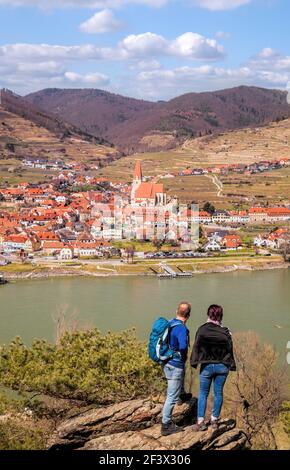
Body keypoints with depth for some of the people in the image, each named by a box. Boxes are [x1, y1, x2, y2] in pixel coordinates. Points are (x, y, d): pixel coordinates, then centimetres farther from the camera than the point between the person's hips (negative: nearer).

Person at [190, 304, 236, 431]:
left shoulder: (202, 330, -9)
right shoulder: (225, 332, -6)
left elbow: (196, 347, -7)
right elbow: (229, 350, -1)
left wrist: (194, 362, 3)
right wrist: (231, 365, 9)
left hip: (206, 366, -1)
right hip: (222, 366, 1)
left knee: (203, 393, 9)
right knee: (218, 393, 14)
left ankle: (200, 421, 2)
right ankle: (215, 419, 21)